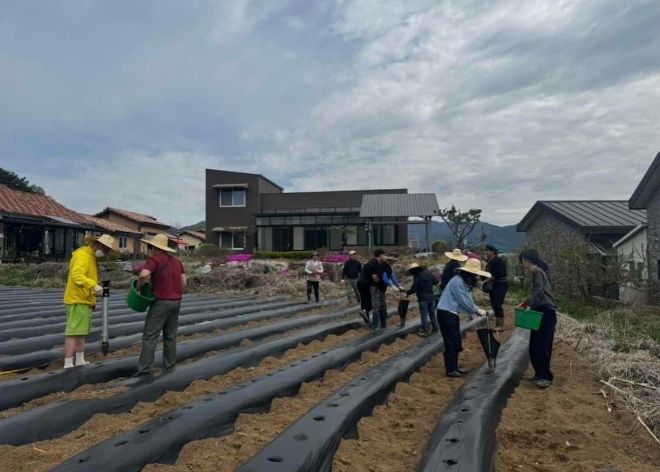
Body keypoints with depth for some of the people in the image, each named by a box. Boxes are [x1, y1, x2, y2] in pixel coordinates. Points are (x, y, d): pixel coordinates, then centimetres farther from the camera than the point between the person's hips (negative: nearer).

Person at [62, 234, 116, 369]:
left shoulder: (91, 256, 17)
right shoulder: (82, 255, -16)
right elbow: (77, 275, -32)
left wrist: (92, 299, 20)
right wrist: (94, 285, -43)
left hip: (84, 300, 10)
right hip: (77, 300, -10)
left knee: (82, 332, 15)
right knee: (73, 332, -10)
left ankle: (80, 361, 24)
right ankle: (68, 365, -9)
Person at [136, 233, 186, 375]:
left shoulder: (154, 259, -9)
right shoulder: (176, 261, 13)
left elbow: (143, 275, -26)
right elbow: (183, 282, 10)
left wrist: (138, 288, -9)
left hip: (161, 302, -7)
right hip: (175, 302, 7)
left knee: (150, 336, -3)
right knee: (170, 335, 15)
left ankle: (144, 368, -4)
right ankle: (170, 364, 20)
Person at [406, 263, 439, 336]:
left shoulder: (416, 277, -14)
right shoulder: (428, 273, 4)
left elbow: (414, 289, -17)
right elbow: (435, 282, 13)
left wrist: (407, 293, -3)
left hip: (423, 298, -6)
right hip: (431, 297, 6)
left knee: (424, 315, 1)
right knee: (432, 313, 18)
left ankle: (425, 331, 4)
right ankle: (435, 328, 29)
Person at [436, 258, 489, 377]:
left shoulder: (466, 282, 11)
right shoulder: (457, 281, -21)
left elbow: (468, 299, 12)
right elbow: (464, 301, -19)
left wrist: (476, 310, -2)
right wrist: (477, 311, -8)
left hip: (452, 313, 10)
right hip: (445, 313, -10)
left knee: (456, 342, 15)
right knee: (451, 343, -4)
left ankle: (454, 367, 25)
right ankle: (450, 370, 6)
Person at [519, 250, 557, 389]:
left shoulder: (537, 272, -13)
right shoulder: (537, 272, 16)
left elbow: (539, 292, -24)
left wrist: (529, 304, -17)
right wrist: (527, 302, 17)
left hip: (546, 313, -10)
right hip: (541, 312, 10)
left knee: (542, 346, -8)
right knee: (535, 346, 13)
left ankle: (546, 377, -3)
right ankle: (540, 374, 21)